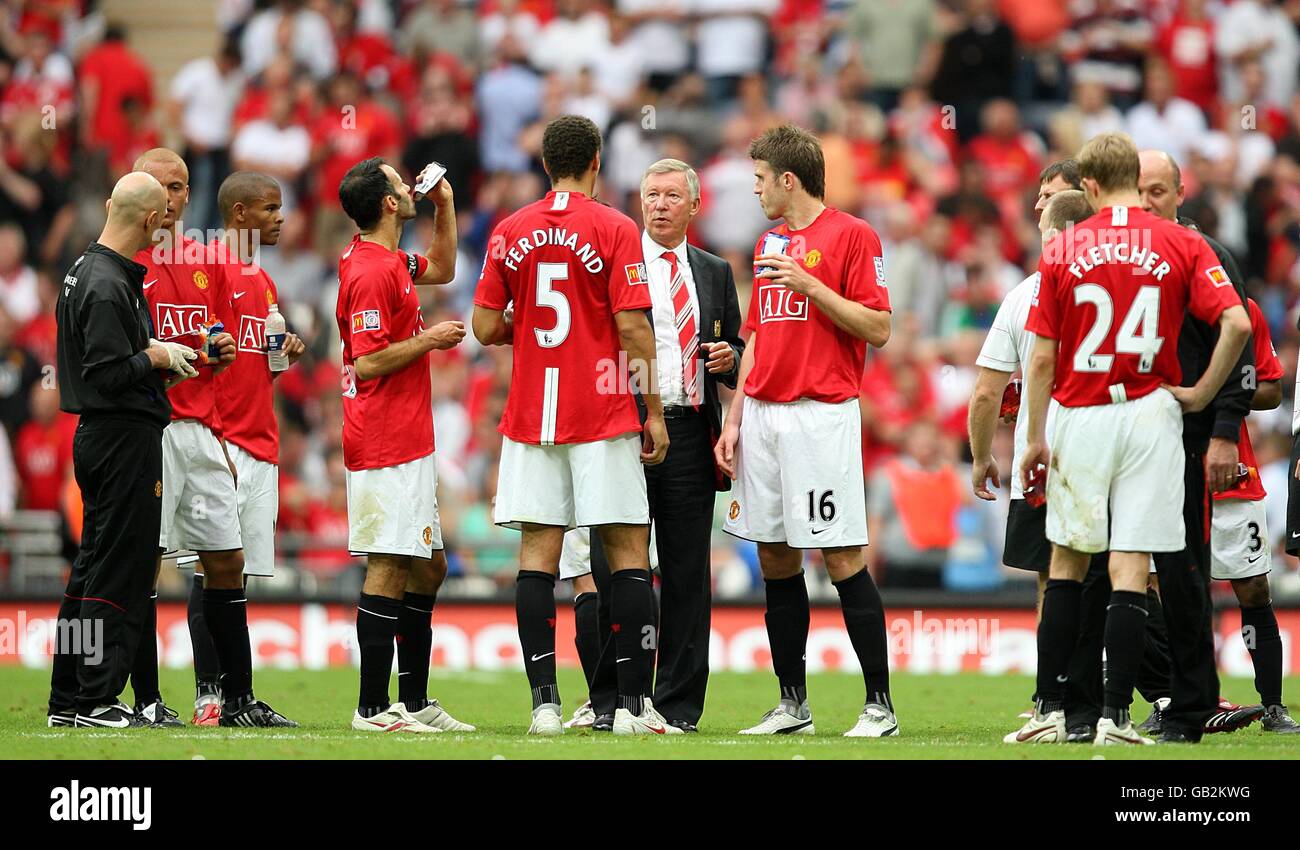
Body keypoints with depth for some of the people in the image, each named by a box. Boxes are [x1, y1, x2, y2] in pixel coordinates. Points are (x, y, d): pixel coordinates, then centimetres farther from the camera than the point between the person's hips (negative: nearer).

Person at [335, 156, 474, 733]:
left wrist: (444, 205, 23)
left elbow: (441, 270, 35)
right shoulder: (372, 271, -16)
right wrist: (429, 340, -12)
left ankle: (414, 700, 19)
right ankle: (373, 708, -9)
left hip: (408, 443, 11)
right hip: (386, 444, -11)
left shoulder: (389, 262, 14)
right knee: (388, 570, -10)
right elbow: (368, 362, -21)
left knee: (427, 567, 14)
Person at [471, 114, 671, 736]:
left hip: (530, 418, 3)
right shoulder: (614, 229, -5)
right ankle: (634, 702, -2)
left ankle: (544, 701, -3)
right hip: (603, 418, -3)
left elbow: (486, 328, 4)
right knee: (628, 551, 2)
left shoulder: (509, 234, 5)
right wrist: (655, 411, -3)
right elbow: (633, 327, -10)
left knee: (538, 553, 2)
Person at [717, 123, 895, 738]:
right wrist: (734, 420, 15)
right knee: (775, 559, 7)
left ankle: (879, 705, -5)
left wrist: (808, 284, -15)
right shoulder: (768, 245, 18)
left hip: (821, 415, -7)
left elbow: (877, 329, -10)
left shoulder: (851, 236, -4)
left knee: (842, 559, -9)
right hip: (763, 414, 7)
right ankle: (792, 704, 13)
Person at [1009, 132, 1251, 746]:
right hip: (1149, 414, 0)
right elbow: (1236, 323, -12)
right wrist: (1202, 393, -1)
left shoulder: (1062, 251, 0)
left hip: (1078, 418, 0)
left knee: (1067, 563, 12)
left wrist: (1036, 438, 3)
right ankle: (1115, 715, -4)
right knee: (1130, 570, 0)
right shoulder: (1181, 245, -1)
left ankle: (1050, 709, 9)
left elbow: (1043, 356, -2)